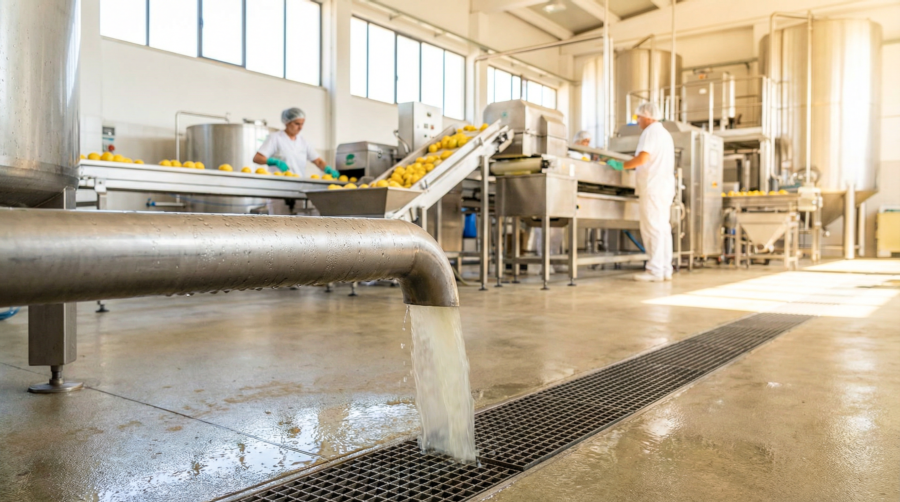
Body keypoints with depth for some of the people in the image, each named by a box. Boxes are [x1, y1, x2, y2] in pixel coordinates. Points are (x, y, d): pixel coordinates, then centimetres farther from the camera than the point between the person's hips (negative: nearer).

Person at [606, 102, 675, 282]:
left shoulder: (650, 131, -7)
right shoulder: (665, 133, 23)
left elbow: (642, 158, -20)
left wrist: (621, 166, -10)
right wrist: (635, 166, 27)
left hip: (653, 186, -10)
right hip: (665, 185, 10)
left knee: (652, 228, -9)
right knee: (663, 228, 9)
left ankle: (655, 270, -10)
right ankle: (665, 270, 10)